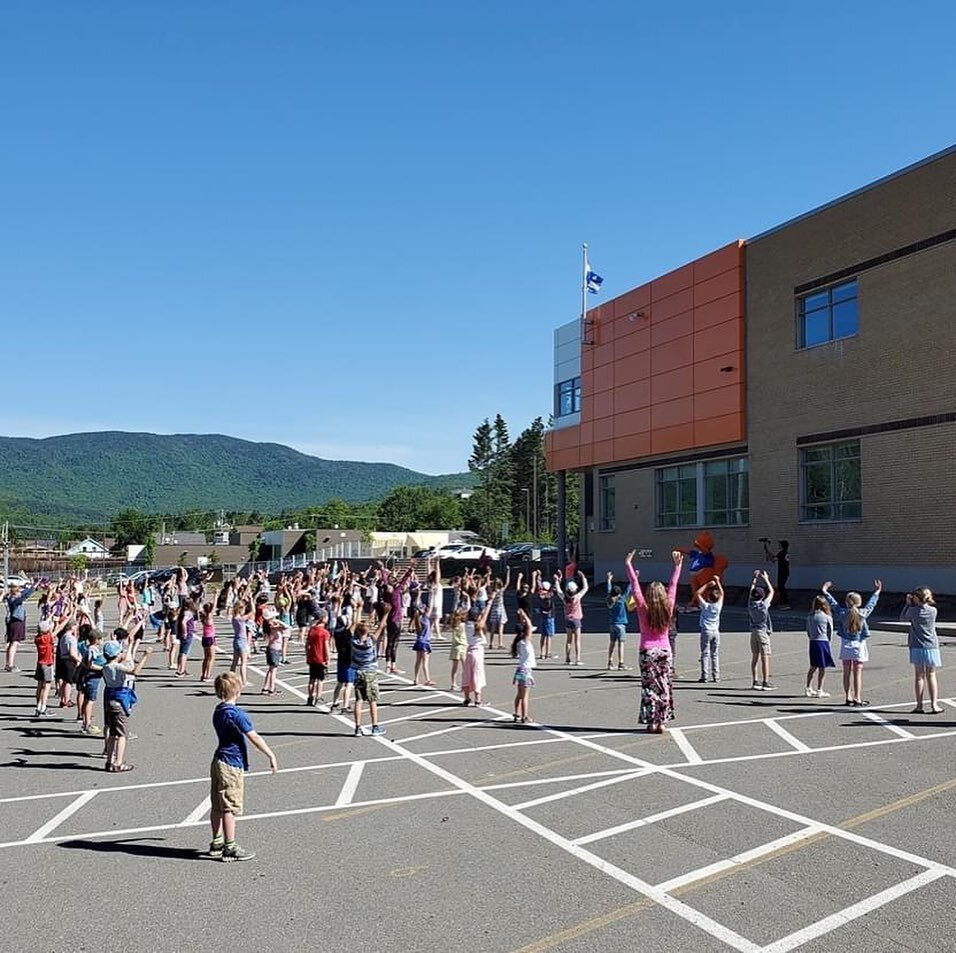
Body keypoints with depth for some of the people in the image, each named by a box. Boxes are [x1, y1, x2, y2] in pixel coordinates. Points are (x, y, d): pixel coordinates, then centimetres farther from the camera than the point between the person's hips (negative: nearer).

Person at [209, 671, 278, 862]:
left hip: (218, 762, 9)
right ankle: (230, 849, 5)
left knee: (217, 806, 16)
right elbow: (254, 737, -19)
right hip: (232, 766, -9)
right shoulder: (237, 714, -19)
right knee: (230, 808, -2)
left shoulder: (218, 711, 8)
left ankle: (216, 843, 27)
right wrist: (271, 756, -13)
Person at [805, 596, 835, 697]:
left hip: (812, 642, 5)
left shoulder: (810, 617, 4)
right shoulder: (827, 617, -7)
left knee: (813, 667, 16)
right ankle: (819, 691, 8)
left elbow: (808, 631, 6)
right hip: (823, 642, -5)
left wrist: (812, 638, 15)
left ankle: (808, 689, 19)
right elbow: (830, 631, 1)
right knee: (822, 668, 4)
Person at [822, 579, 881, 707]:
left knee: (847, 673, 9)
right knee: (857, 674, 0)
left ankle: (848, 698, 15)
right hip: (858, 645, -1)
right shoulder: (862, 613, -10)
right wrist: (877, 591, 22)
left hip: (846, 646, 1)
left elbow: (833, 603, 6)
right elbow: (871, 603, 6)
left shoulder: (842, 613, -9)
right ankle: (857, 699, -1)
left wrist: (825, 592, 22)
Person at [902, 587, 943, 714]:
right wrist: (911, 604, 11)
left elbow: (902, 618, 7)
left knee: (919, 676, 5)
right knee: (931, 676, 9)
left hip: (917, 647, -1)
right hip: (931, 646, 1)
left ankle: (919, 706, 7)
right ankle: (934, 705, 7)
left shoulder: (913, 610, -11)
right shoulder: (933, 611, -4)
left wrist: (908, 604, 8)